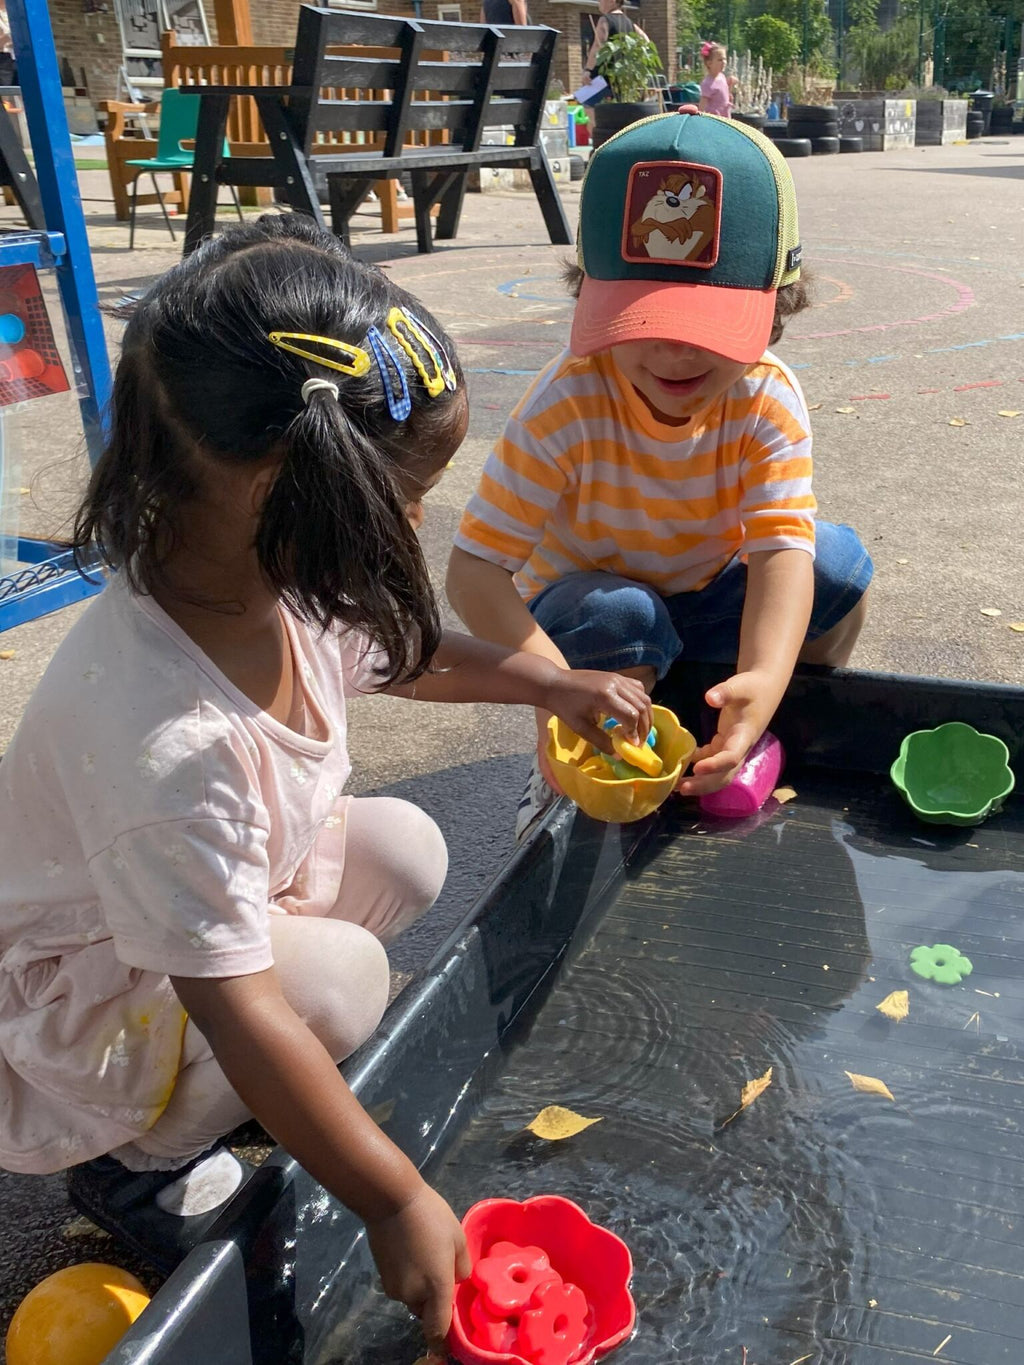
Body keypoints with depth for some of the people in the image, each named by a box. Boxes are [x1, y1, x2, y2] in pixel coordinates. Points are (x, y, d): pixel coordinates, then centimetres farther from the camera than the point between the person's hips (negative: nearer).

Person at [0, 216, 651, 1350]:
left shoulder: (278, 581, -15)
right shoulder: (166, 741, -41)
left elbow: (388, 652, 10)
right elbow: (238, 1013, -34)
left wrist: (548, 684, 10)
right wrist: (394, 1202, -25)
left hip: (218, 878, 8)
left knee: (405, 849, -3)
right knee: (336, 979, -28)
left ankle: (177, 1073, 13)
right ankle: (133, 1160, 1)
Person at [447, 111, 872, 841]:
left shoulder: (768, 399, -20)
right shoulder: (568, 403, -29)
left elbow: (781, 550, -30)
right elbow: (476, 567, -32)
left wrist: (764, 679, -51)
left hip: (708, 606, 3)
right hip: (582, 615, -3)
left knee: (838, 559, -19)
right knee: (619, 617, -36)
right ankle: (561, 786, -8)